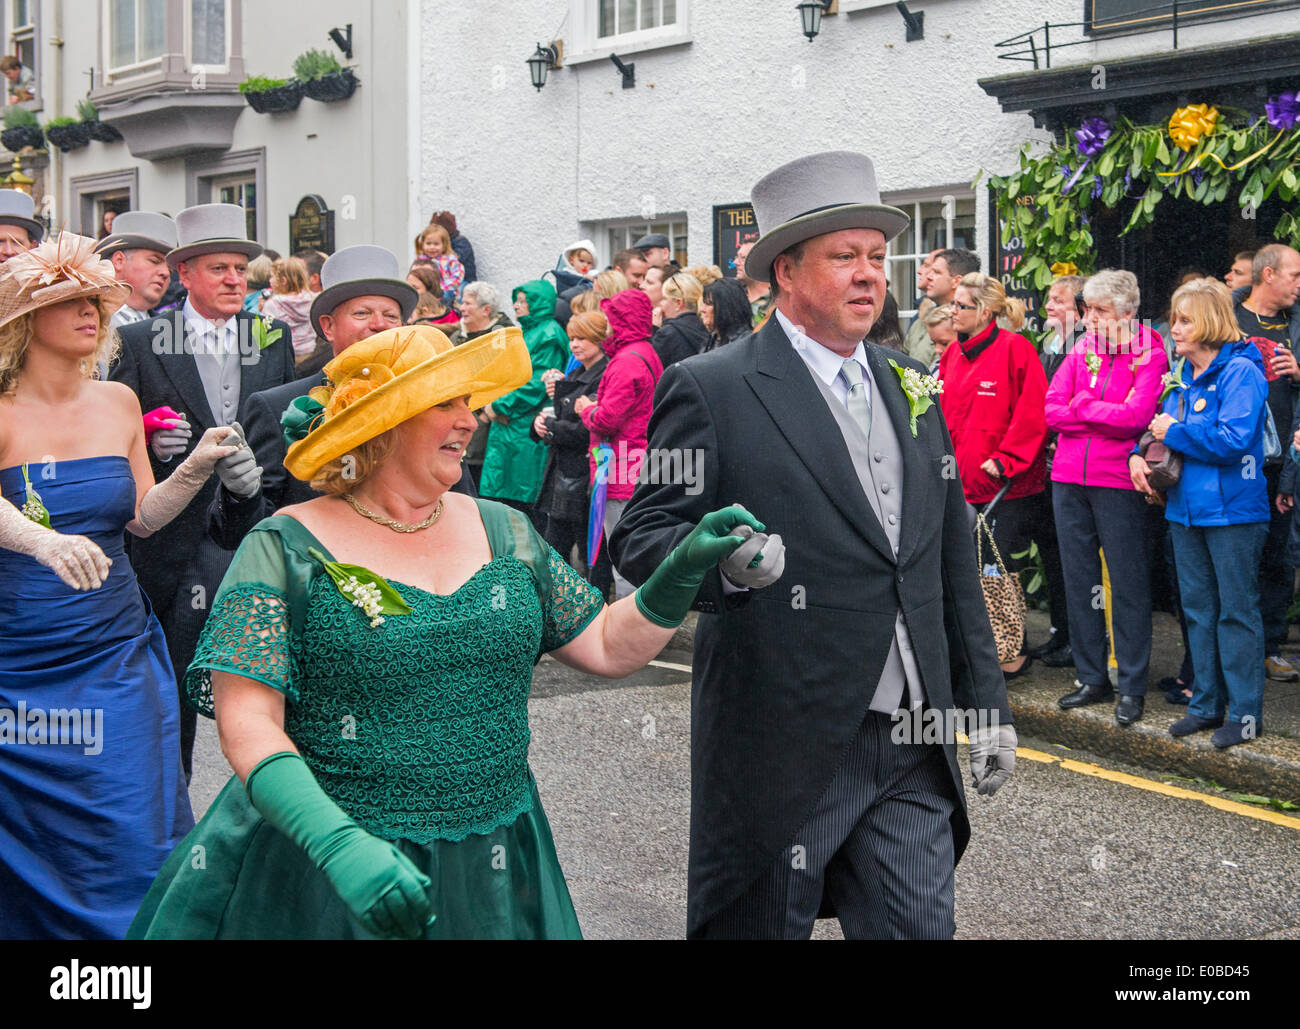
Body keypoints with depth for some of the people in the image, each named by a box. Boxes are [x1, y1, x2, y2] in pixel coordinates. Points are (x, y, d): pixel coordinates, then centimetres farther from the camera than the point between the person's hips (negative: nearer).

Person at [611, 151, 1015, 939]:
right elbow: (641, 540, -10)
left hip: (915, 754, 5)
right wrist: (723, 559, -31)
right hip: (783, 749, -5)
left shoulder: (912, 385, 14)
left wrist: (986, 701, 16)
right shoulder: (711, 390, -6)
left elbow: (955, 562, 18)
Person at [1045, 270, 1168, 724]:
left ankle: (1132, 686, 8)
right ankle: (1092, 678, 20)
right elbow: (1052, 410, 1)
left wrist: (1082, 405, -6)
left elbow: (1137, 416, -17)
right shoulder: (1080, 350, 11)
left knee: (1127, 583, 0)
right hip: (1069, 480, 5)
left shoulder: (1149, 354, -4)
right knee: (1078, 579, 9)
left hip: (1117, 482, -5)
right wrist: (1107, 417, -9)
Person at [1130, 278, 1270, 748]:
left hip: (1232, 511, -8)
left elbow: (1234, 440, -23)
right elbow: (1160, 424, 18)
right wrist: (1140, 454, -3)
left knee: (1237, 611, 0)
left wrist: (1173, 432, -14)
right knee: (1198, 608, 14)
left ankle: (1245, 712, 8)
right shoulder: (1183, 375, 11)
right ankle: (1207, 703, 24)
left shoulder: (1240, 371, -13)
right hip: (1186, 507, 8)